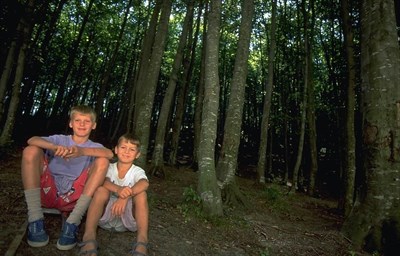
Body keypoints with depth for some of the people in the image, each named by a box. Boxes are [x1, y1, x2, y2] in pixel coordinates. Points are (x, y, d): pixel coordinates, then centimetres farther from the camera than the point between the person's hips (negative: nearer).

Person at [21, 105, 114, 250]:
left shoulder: (95, 147, 7)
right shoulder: (59, 139, 10)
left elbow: (110, 154, -19)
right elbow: (32, 140, -10)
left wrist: (83, 151, -37)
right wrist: (55, 147, -31)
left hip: (73, 198, -1)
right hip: (48, 192, 1)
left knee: (102, 161, -19)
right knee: (31, 151, -13)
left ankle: (72, 223, -25)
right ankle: (35, 220, -19)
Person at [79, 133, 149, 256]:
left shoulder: (138, 171, 1)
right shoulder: (109, 168, 4)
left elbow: (144, 183, -25)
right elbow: (104, 182, -21)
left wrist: (126, 196, -43)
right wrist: (118, 189, -44)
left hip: (128, 218, 0)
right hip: (106, 215, 1)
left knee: (141, 193, -27)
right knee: (101, 190, -24)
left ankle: (142, 241, -34)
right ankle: (89, 237, -33)